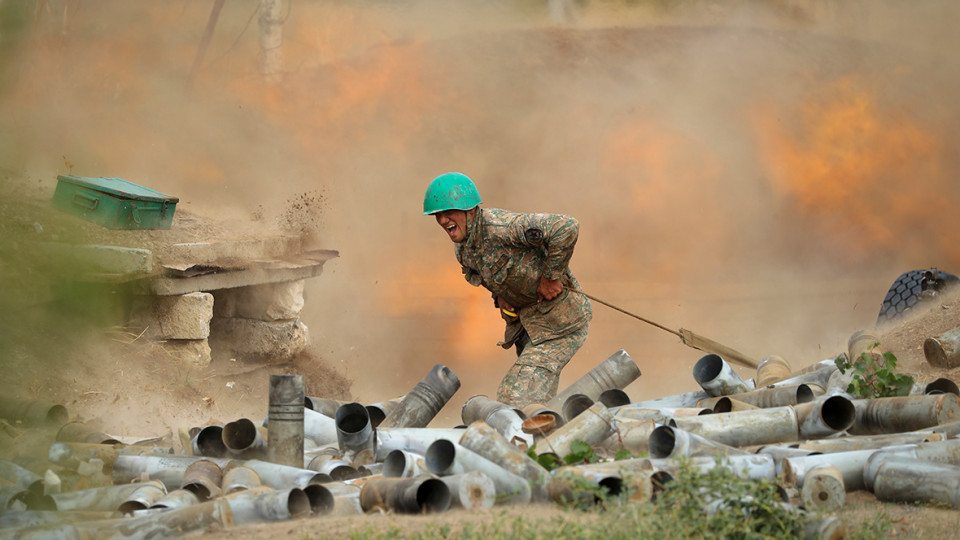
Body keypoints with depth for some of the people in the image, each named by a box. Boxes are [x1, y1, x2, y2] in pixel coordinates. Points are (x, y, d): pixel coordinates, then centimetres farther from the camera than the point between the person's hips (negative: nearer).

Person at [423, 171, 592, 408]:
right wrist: (500, 297, 3)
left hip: (561, 322, -10)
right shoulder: (462, 249, 2)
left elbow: (567, 227, -35)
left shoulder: (499, 226, -27)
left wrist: (551, 276, -26)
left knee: (515, 398, -16)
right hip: (528, 321, 10)